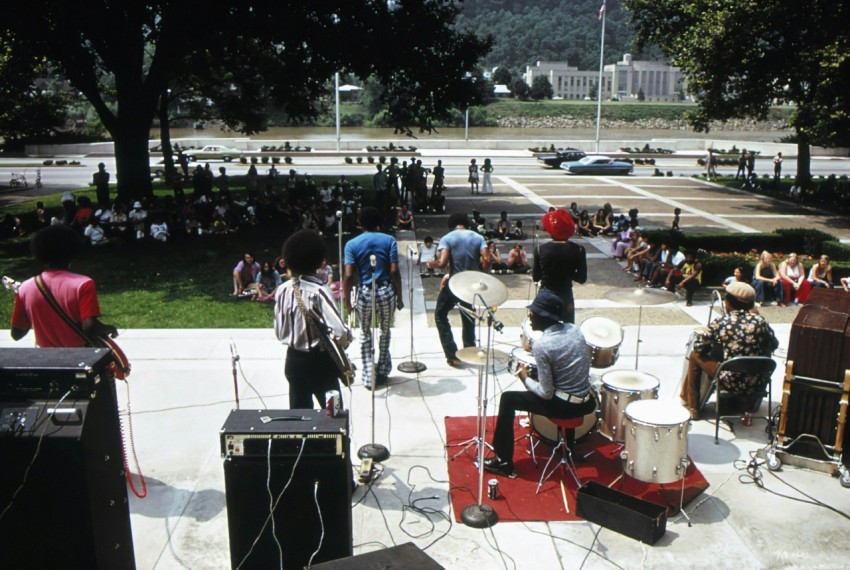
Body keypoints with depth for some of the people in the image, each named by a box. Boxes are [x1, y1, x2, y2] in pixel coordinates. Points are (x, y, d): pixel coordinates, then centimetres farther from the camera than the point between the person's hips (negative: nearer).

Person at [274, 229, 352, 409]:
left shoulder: (282, 290, -4)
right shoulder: (319, 291, -20)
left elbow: (279, 332, 4)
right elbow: (339, 332, -26)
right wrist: (346, 339, -5)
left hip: (293, 360, 5)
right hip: (320, 361, -5)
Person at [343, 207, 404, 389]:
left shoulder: (352, 244, -2)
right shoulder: (389, 240, -1)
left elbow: (349, 275, -10)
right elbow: (394, 271, -7)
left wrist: (347, 300, 1)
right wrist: (399, 297, 1)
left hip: (364, 293, 0)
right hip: (386, 291, 0)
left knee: (365, 334, 15)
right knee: (385, 331, 20)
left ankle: (369, 377, 12)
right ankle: (382, 372, 29)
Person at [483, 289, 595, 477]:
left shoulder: (541, 345, -20)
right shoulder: (574, 329, 0)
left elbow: (546, 393, -17)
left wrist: (525, 379, 0)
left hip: (564, 406, -7)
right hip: (586, 404, 7)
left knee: (508, 399, 8)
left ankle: (504, 461, 13)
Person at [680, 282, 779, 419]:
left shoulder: (720, 322, -10)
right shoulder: (759, 321, -3)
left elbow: (699, 347, -3)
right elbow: (774, 345, 10)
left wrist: (716, 342, 18)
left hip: (731, 383, -3)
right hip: (757, 385, 4)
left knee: (695, 356, 18)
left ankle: (692, 406, 27)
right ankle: (749, 402, 49)